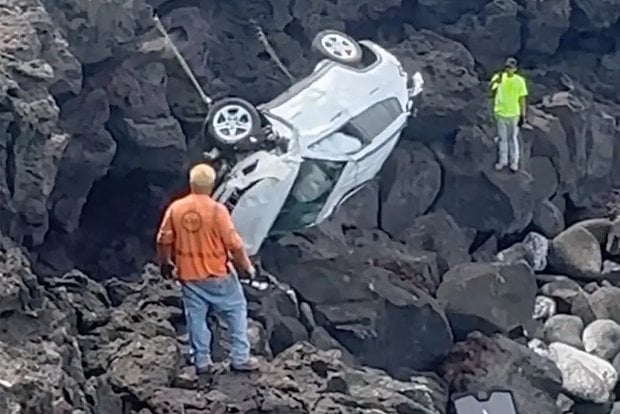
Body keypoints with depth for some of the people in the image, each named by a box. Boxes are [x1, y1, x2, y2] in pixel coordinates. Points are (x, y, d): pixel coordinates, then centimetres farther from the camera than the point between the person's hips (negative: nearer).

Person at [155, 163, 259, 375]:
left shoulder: (175, 208, -6)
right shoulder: (217, 210, -17)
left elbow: (163, 241, 1)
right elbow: (234, 244, -15)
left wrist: (165, 264, 18)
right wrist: (247, 267, -1)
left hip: (188, 275, 3)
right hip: (217, 274, -3)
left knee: (196, 317, 14)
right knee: (236, 310, 12)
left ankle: (202, 361, 19)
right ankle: (240, 358, 14)